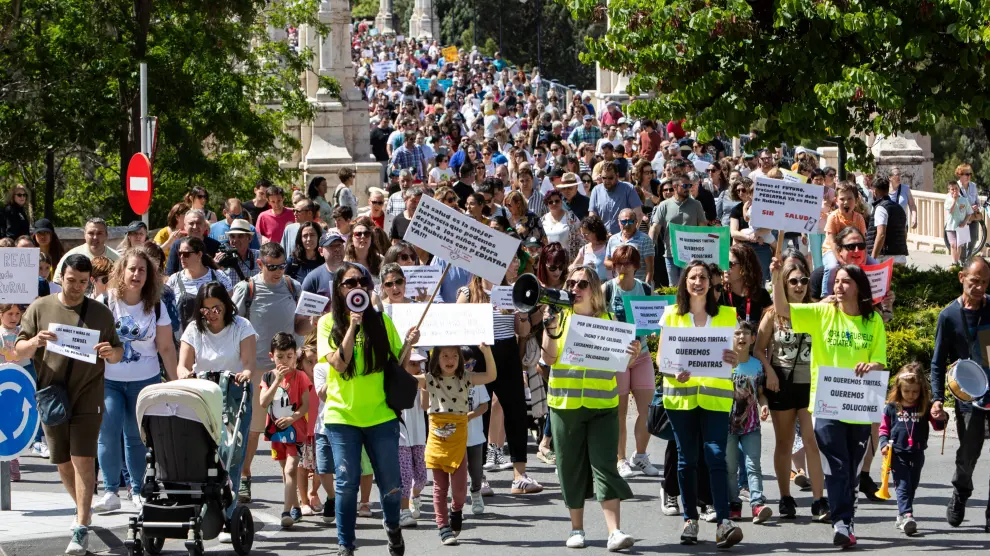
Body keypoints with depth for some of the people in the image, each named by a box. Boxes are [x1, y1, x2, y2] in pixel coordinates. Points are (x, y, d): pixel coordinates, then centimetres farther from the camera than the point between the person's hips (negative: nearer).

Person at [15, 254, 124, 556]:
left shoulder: (101, 313, 5)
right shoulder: (40, 308, 4)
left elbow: (118, 353, 12)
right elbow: (18, 352, 3)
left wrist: (111, 352, -13)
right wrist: (35, 342, -20)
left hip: (88, 398, -2)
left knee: (83, 460, -11)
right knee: (63, 462, 12)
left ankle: (82, 527, -11)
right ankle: (84, 508, 34)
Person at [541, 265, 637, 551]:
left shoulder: (608, 319, 5)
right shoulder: (560, 317, 5)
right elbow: (549, 358, -4)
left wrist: (632, 354, -15)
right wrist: (550, 327, -17)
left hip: (602, 404, -1)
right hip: (565, 403, 1)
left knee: (604, 464, -9)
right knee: (571, 466, 6)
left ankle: (615, 531, -15)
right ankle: (576, 528, 18)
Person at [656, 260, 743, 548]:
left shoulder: (726, 315, 8)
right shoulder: (671, 314, 8)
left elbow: (734, 355, 10)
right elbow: (660, 356, 6)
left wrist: (733, 359, -14)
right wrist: (673, 371, -15)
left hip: (715, 394, -1)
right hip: (680, 393, 1)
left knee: (716, 456, -11)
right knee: (687, 458, 5)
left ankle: (723, 521, -17)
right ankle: (690, 519, 13)